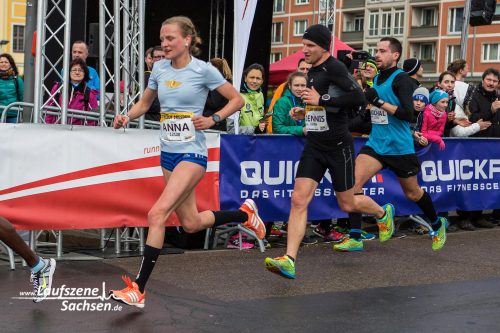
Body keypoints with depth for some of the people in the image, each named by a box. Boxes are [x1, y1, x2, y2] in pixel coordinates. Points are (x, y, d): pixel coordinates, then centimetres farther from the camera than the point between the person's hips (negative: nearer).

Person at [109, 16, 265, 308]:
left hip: (192, 153, -7)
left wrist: (213, 119, -15)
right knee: (191, 223, 15)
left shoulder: (203, 70, -9)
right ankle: (244, 212, 41)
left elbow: (237, 99, -1)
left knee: (158, 213, -21)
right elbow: (145, 103, 18)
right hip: (168, 153, 7)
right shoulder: (160, 69, 6)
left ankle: (138, 289, -17)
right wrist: (126, 116, -2)